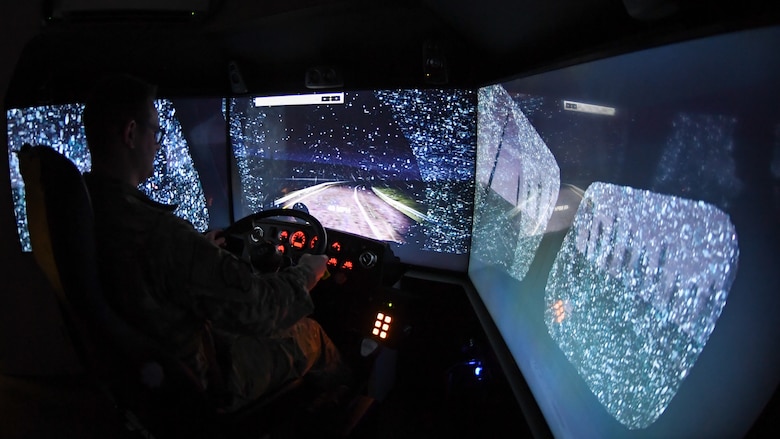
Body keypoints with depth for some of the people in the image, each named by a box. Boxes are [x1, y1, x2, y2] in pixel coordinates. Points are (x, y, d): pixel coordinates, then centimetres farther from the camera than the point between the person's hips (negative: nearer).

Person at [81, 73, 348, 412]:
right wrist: (305, 274, -9)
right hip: (199, 388, -8)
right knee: (308, 333, 10)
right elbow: (255, 307, -29)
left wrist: (200, 247, 24)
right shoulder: (156, 232, -38)